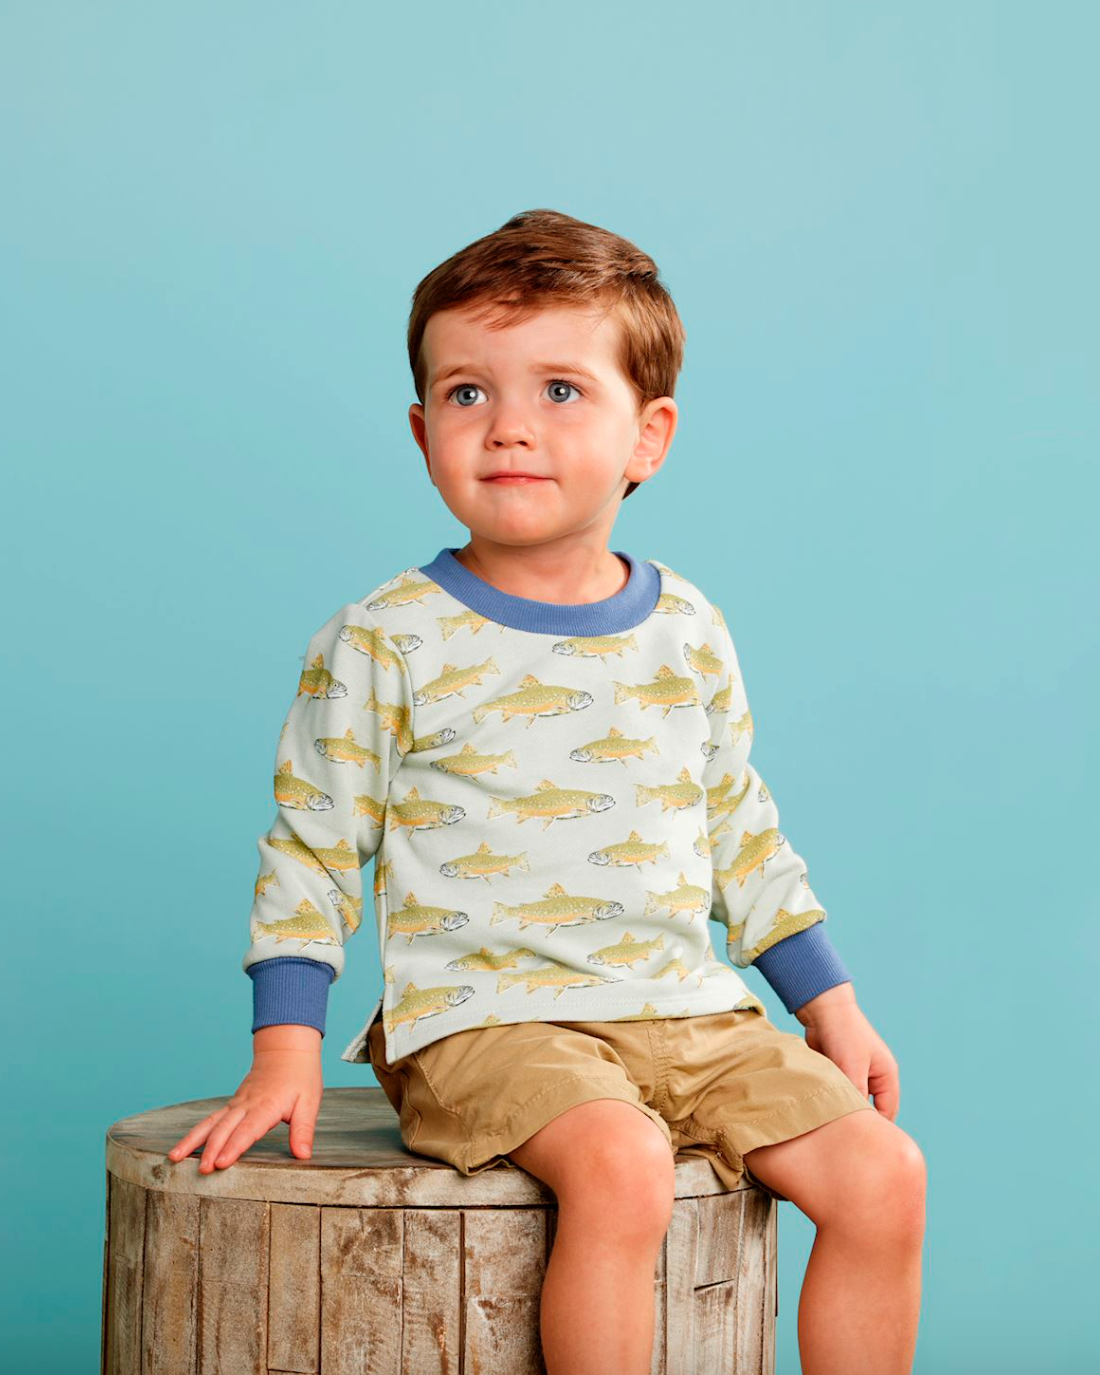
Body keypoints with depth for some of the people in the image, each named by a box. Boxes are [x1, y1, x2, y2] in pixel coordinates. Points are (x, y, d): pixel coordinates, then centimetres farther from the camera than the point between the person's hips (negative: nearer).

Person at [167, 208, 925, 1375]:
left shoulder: (687, 633, 8)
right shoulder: (385, 643, -4)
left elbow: (740, 833, 18)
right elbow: (312, 849, 0)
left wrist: (829, 1003, 16)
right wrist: (284, 1048, -7)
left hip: (686, 1011, 5)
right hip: (482, 1017, -5)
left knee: (883, 1173, -9)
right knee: (620, 1167, -33)